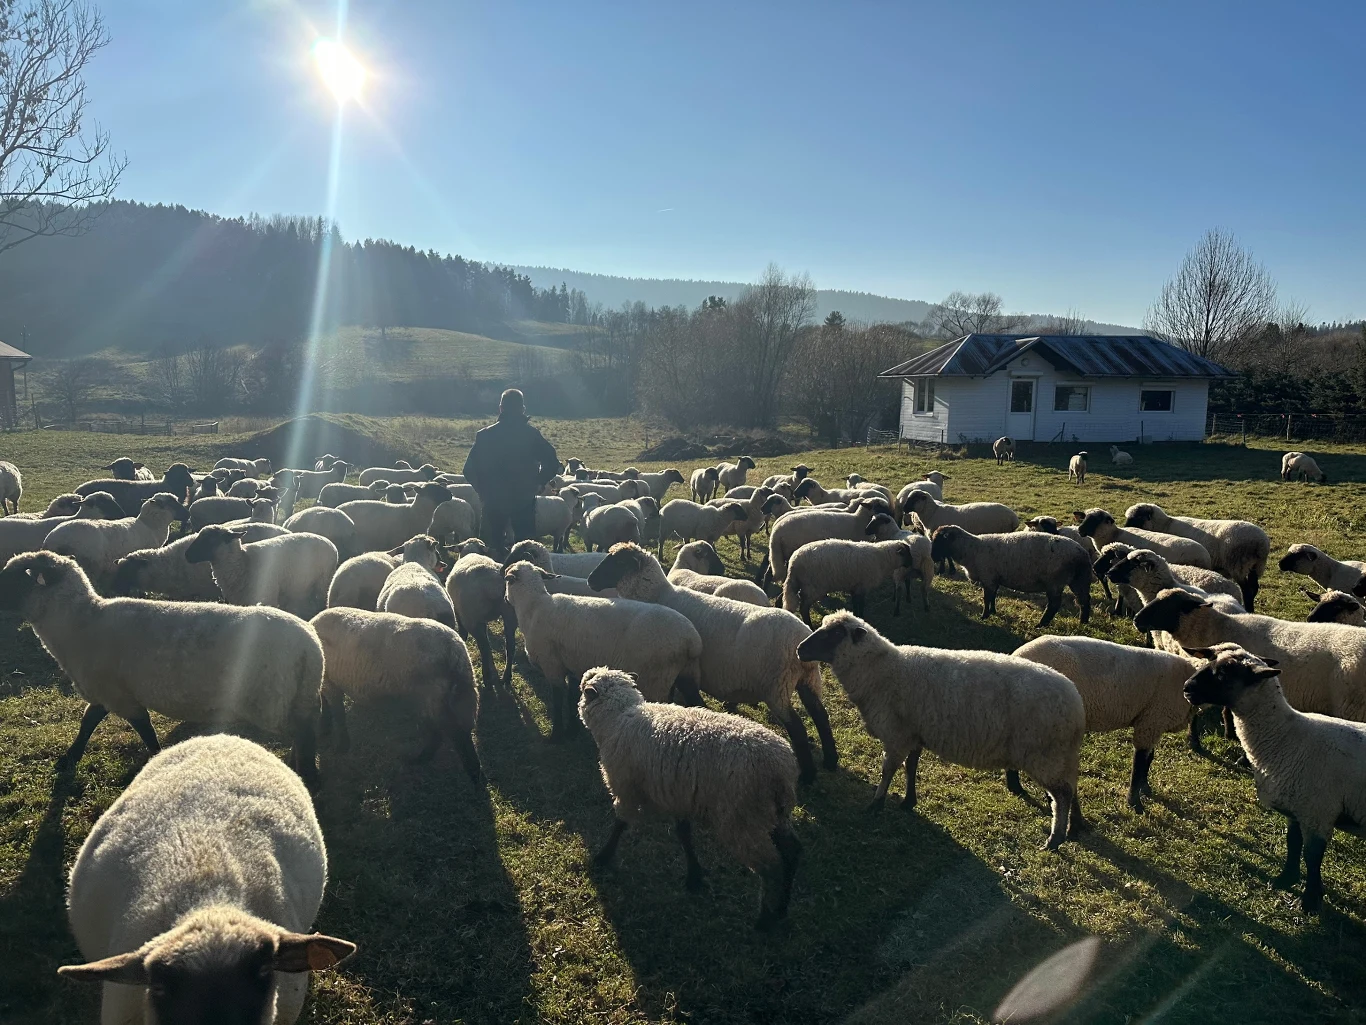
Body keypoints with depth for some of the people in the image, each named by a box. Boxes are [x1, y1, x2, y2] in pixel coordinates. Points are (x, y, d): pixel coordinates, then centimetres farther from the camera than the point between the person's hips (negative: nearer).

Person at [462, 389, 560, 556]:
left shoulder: (484, 435, -3)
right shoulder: (531, 434, -5)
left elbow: (470, 470, -5)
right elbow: (552, 463, -8)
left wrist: (482, 489, 10)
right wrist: (538, 483, 6)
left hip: (493, 500, 1)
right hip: (524, 500, 0)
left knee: (494, 545, 11)